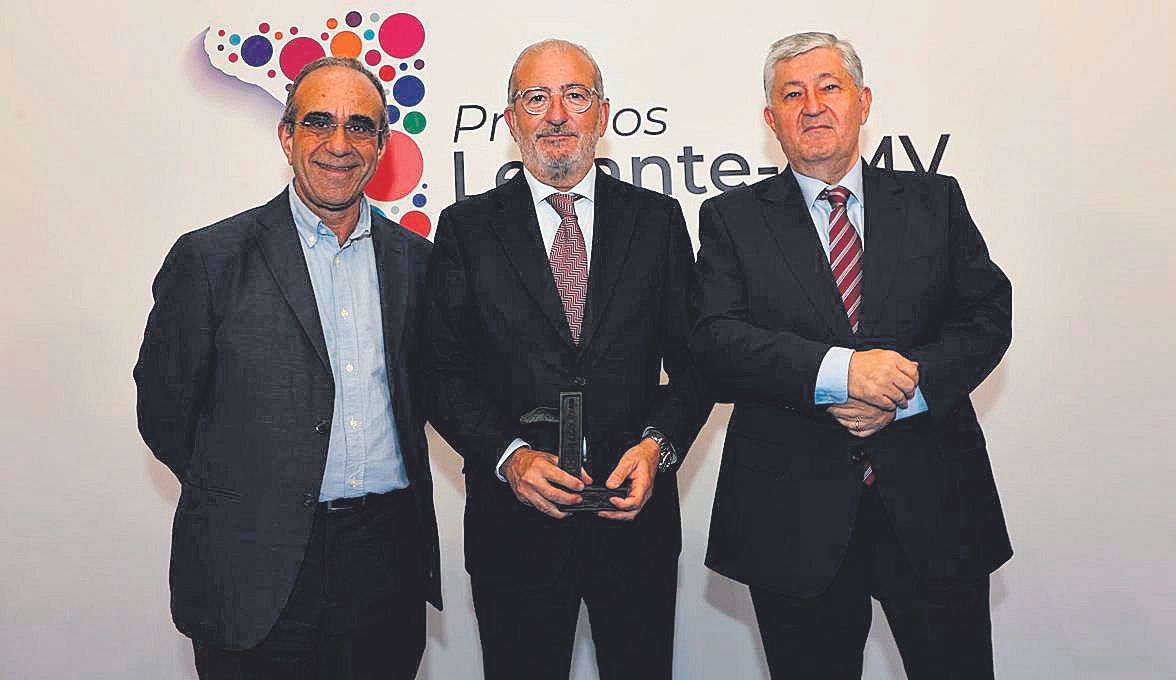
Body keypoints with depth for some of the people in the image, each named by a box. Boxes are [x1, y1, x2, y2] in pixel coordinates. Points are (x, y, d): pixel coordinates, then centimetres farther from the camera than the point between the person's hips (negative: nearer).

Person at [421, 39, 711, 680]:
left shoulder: (657, 219, 4)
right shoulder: (466, 228, 1)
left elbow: (695, 357, 3)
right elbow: (443, 372, -2)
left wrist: (658, 445, -13)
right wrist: (509, 455, -16)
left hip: (636, 512, 1)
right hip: (515, 521, -1)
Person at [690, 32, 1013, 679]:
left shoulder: (934, 201, 9)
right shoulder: (732, 219, 2)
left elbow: (987, 316, 2)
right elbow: (715, 338, -10)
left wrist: (905, 389, -15)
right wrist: (839, 372, -22)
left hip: (934, 505, 2)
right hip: (794, 517, -1)